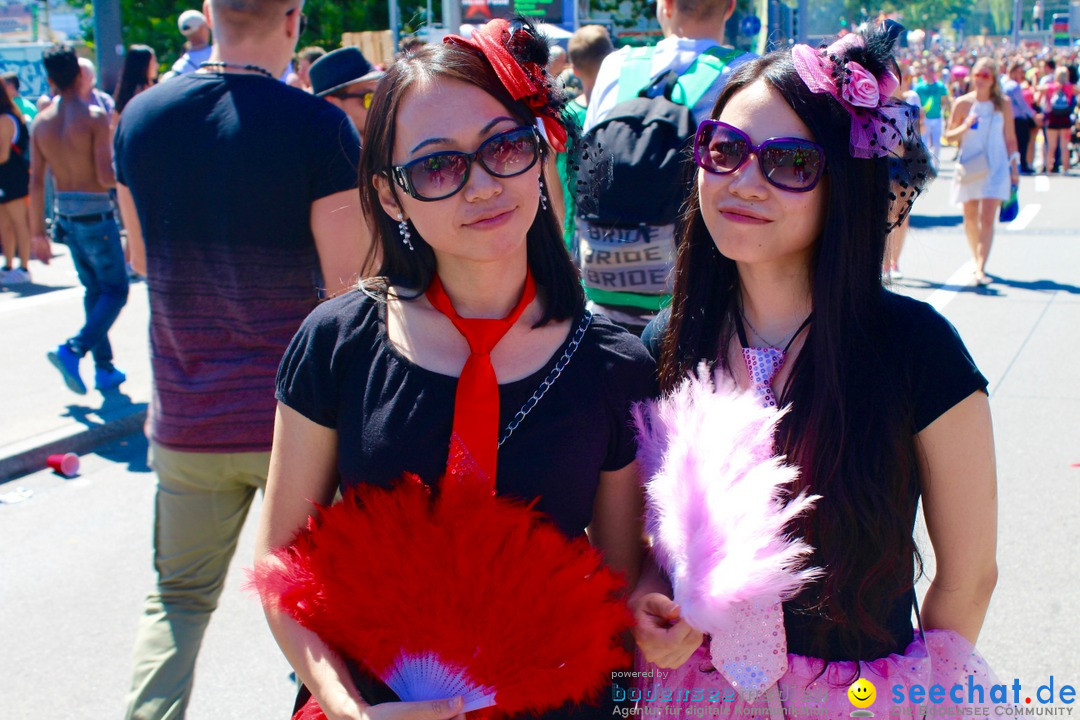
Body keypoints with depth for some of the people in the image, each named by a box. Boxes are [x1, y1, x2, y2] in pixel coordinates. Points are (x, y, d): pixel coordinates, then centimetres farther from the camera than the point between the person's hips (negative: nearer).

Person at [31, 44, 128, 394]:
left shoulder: (42, 121, 3)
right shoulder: (94, 116, -13)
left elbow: (36, 182, 2)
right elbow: (106, 177, -20)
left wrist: (37, 233, 8)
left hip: (65, 216, 6)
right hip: (95, 213, -6)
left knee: (94, 290, 18)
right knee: (115, 290, 4)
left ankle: (105, 368, 21)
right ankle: (73, 350, -15)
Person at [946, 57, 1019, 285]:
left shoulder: (1003, 104, 1)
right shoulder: (963, 103, -1)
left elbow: (1010, 138, 8)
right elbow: (949, 136, 2)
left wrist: (1014, 168, 8)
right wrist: (965, 127, -17)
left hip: (996, 167, -1)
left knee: (987, 219, -12)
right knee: (970, 217, 11)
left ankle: (981, 268, -14)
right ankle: (977, 259, 33)